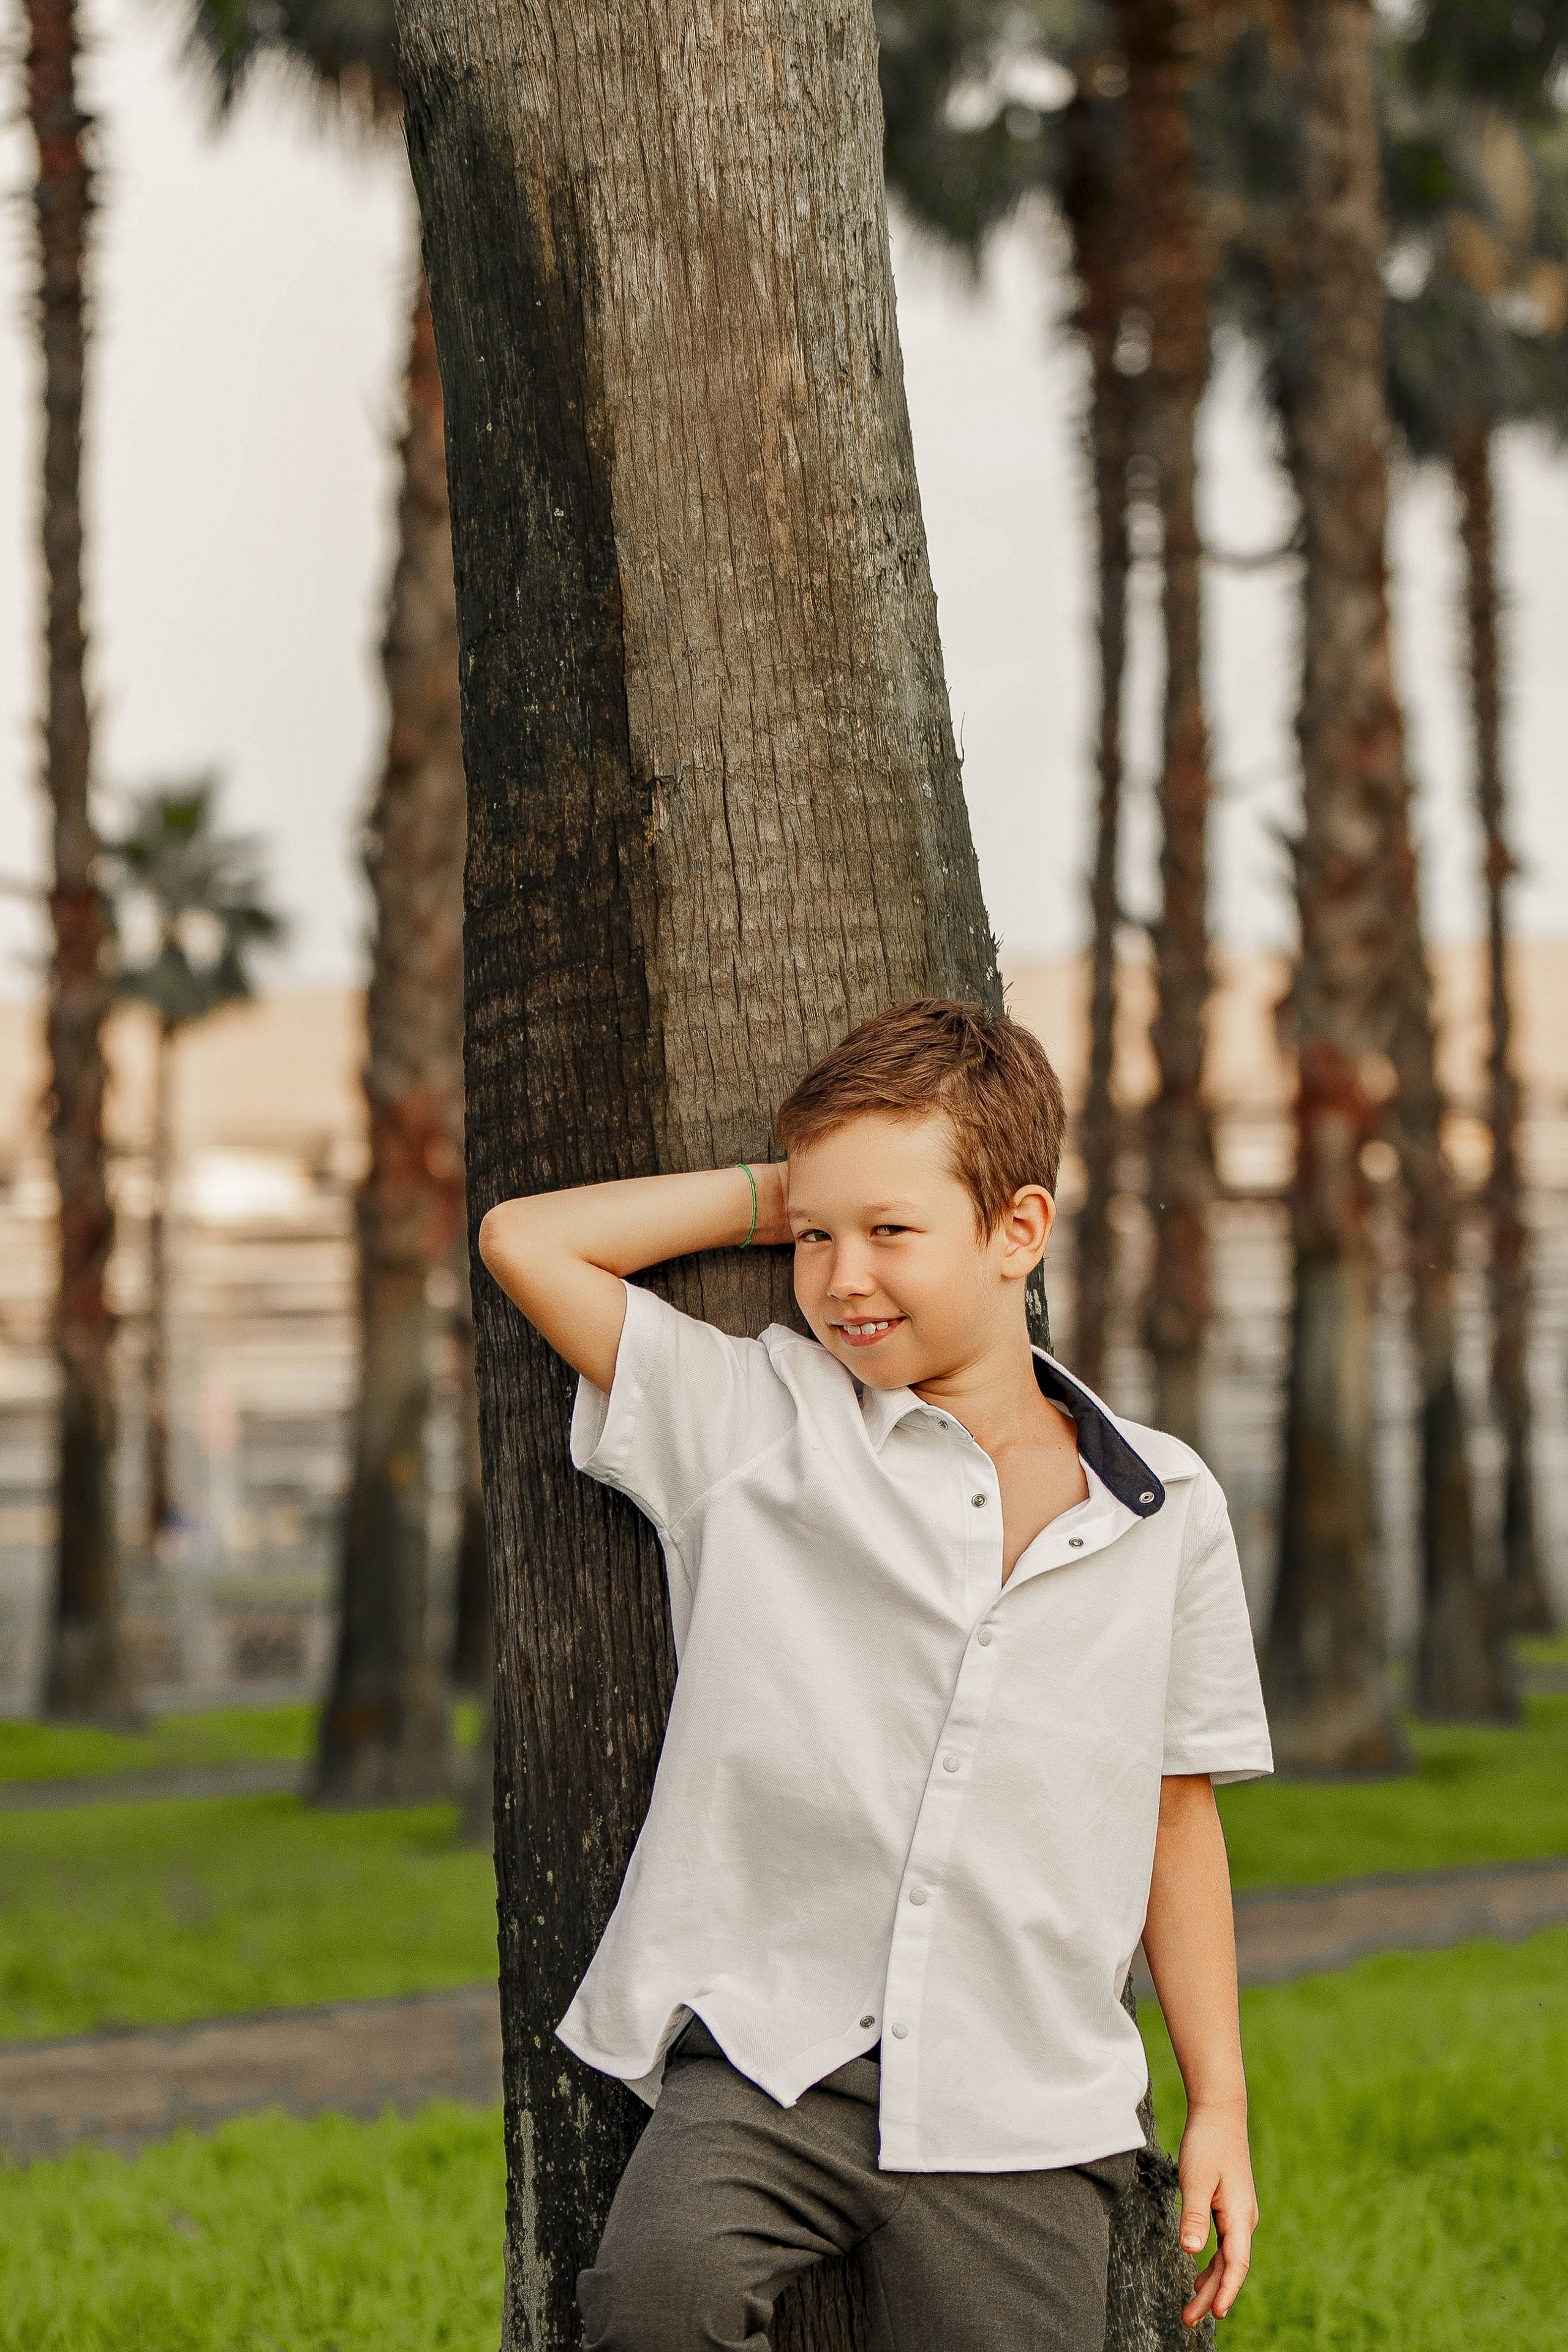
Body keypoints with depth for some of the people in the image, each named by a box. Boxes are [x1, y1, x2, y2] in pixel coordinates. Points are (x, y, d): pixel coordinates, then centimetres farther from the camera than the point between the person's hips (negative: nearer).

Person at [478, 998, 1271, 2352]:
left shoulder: (1165, 1512, 8)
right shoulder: (753, 1423, 6)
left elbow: (1178, 1818, 16)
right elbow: (525, 1241, 6)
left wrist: (1222, 2105, 15)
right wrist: (776, 1196, 7)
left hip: (1020, 2114, 1)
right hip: (766, 2054, -1)